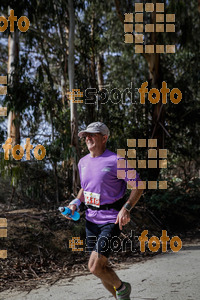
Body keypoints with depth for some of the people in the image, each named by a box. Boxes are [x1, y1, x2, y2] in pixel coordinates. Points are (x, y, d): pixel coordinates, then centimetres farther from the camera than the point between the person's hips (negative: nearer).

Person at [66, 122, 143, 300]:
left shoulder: (115, 161, -11)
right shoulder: (83, 162, 10)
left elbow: (138, 186, -8)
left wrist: (126, 208, -21)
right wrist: (76, 202, 7)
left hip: (111, 220, -7)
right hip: (91, 219, 7)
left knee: (95, 267, -15)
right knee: (101, 267, 12)